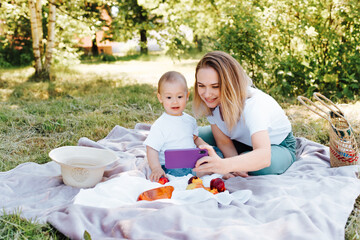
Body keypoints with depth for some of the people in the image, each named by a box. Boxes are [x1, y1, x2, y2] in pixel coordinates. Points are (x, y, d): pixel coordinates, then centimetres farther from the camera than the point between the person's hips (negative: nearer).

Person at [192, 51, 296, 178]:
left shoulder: (252, 103, -40)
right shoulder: (211, 101, -21)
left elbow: (264, 156, -54)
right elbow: (223, 141, -16)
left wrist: (225, 165, -73)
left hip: (277, 146, -5)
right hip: (242, 141, 5)